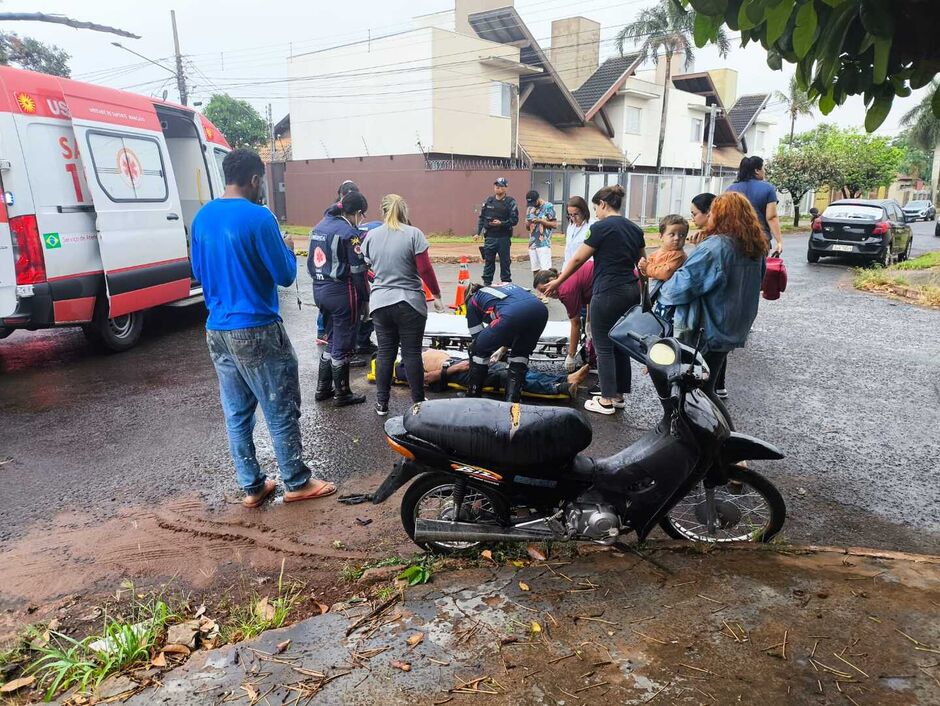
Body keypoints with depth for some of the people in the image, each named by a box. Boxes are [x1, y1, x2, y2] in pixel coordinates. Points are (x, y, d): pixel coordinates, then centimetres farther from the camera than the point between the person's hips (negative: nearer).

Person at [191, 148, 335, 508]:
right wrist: (287, 249, 8)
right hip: (256, 330, -7)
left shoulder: (202, 217, 8)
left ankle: (251, 486, 23)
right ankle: (297, 483, 18)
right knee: (281, 411, 6)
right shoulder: (258, 217, -15)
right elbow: (285, 276, -11)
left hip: (217, 330, 7)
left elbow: (199, 272, 17)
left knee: (236, 413, 13)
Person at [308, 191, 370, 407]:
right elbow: (357, 270, -15)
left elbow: (311, 262, 14)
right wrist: (366, 297, -7)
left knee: (331, 340, 20)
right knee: (342, 345, 4)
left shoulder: (319, 227, 11)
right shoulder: (349, 232, -15)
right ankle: (341, 394, 15)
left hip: (320, 290, 8)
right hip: (342, 293, -8)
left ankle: (322, 389, 27)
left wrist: (320, 282, 20)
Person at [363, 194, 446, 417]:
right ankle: (418, 402, 15)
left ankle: (381, 403, 18)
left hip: (380, 302, 3)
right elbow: (425, 269, -10)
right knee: (412, 353, 5)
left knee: (385, 352, 11)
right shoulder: (413, 234, -8)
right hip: (410, 303, -3)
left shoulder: (371, 236, 4)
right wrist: (437, 295, 0)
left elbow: (369, 268, 12)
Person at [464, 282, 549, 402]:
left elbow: (477, 336, 27)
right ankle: (512, 399, 22)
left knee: (479, 349, 17)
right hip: (541, 310, 5)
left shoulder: (473, 301, 27)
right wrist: (504, 348, 61)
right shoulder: (503, 286, 42)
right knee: (521, 352, 29)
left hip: (514, 314, -5)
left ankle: (473, 397, 24)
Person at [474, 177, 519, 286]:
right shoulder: (488, 201, 10)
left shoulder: (510, 202, -2)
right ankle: (486, 283, 14)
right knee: (488, 261, 6)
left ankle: (506, 283, 13)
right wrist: (478, 233, 6)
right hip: (490, 236, 3)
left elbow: (514, 220, -7)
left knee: (505, 261, 3)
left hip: (504, 237, -3)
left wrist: (501, 223, -20)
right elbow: (481, 217, 13)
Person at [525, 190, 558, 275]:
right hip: (532, 243, 6)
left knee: (545, 270, -12)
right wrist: (528, 224, -5)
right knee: (535, 270, 7)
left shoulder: (548, 207, -3)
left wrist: (540, 221, -17)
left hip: (544, 244, -6)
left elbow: (555, 224, -6)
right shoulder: (530, 208, 14)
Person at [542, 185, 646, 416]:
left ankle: (607, 401, 7)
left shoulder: (601, 227, -9)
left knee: (604, 347, 2)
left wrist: (557, 282, 6)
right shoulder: (634, 228, 12)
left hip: (608, 293, -7)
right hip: (631, 291, 7)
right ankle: (619, 396, 21)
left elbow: (578, 259, -5)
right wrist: (642, 292, 28)